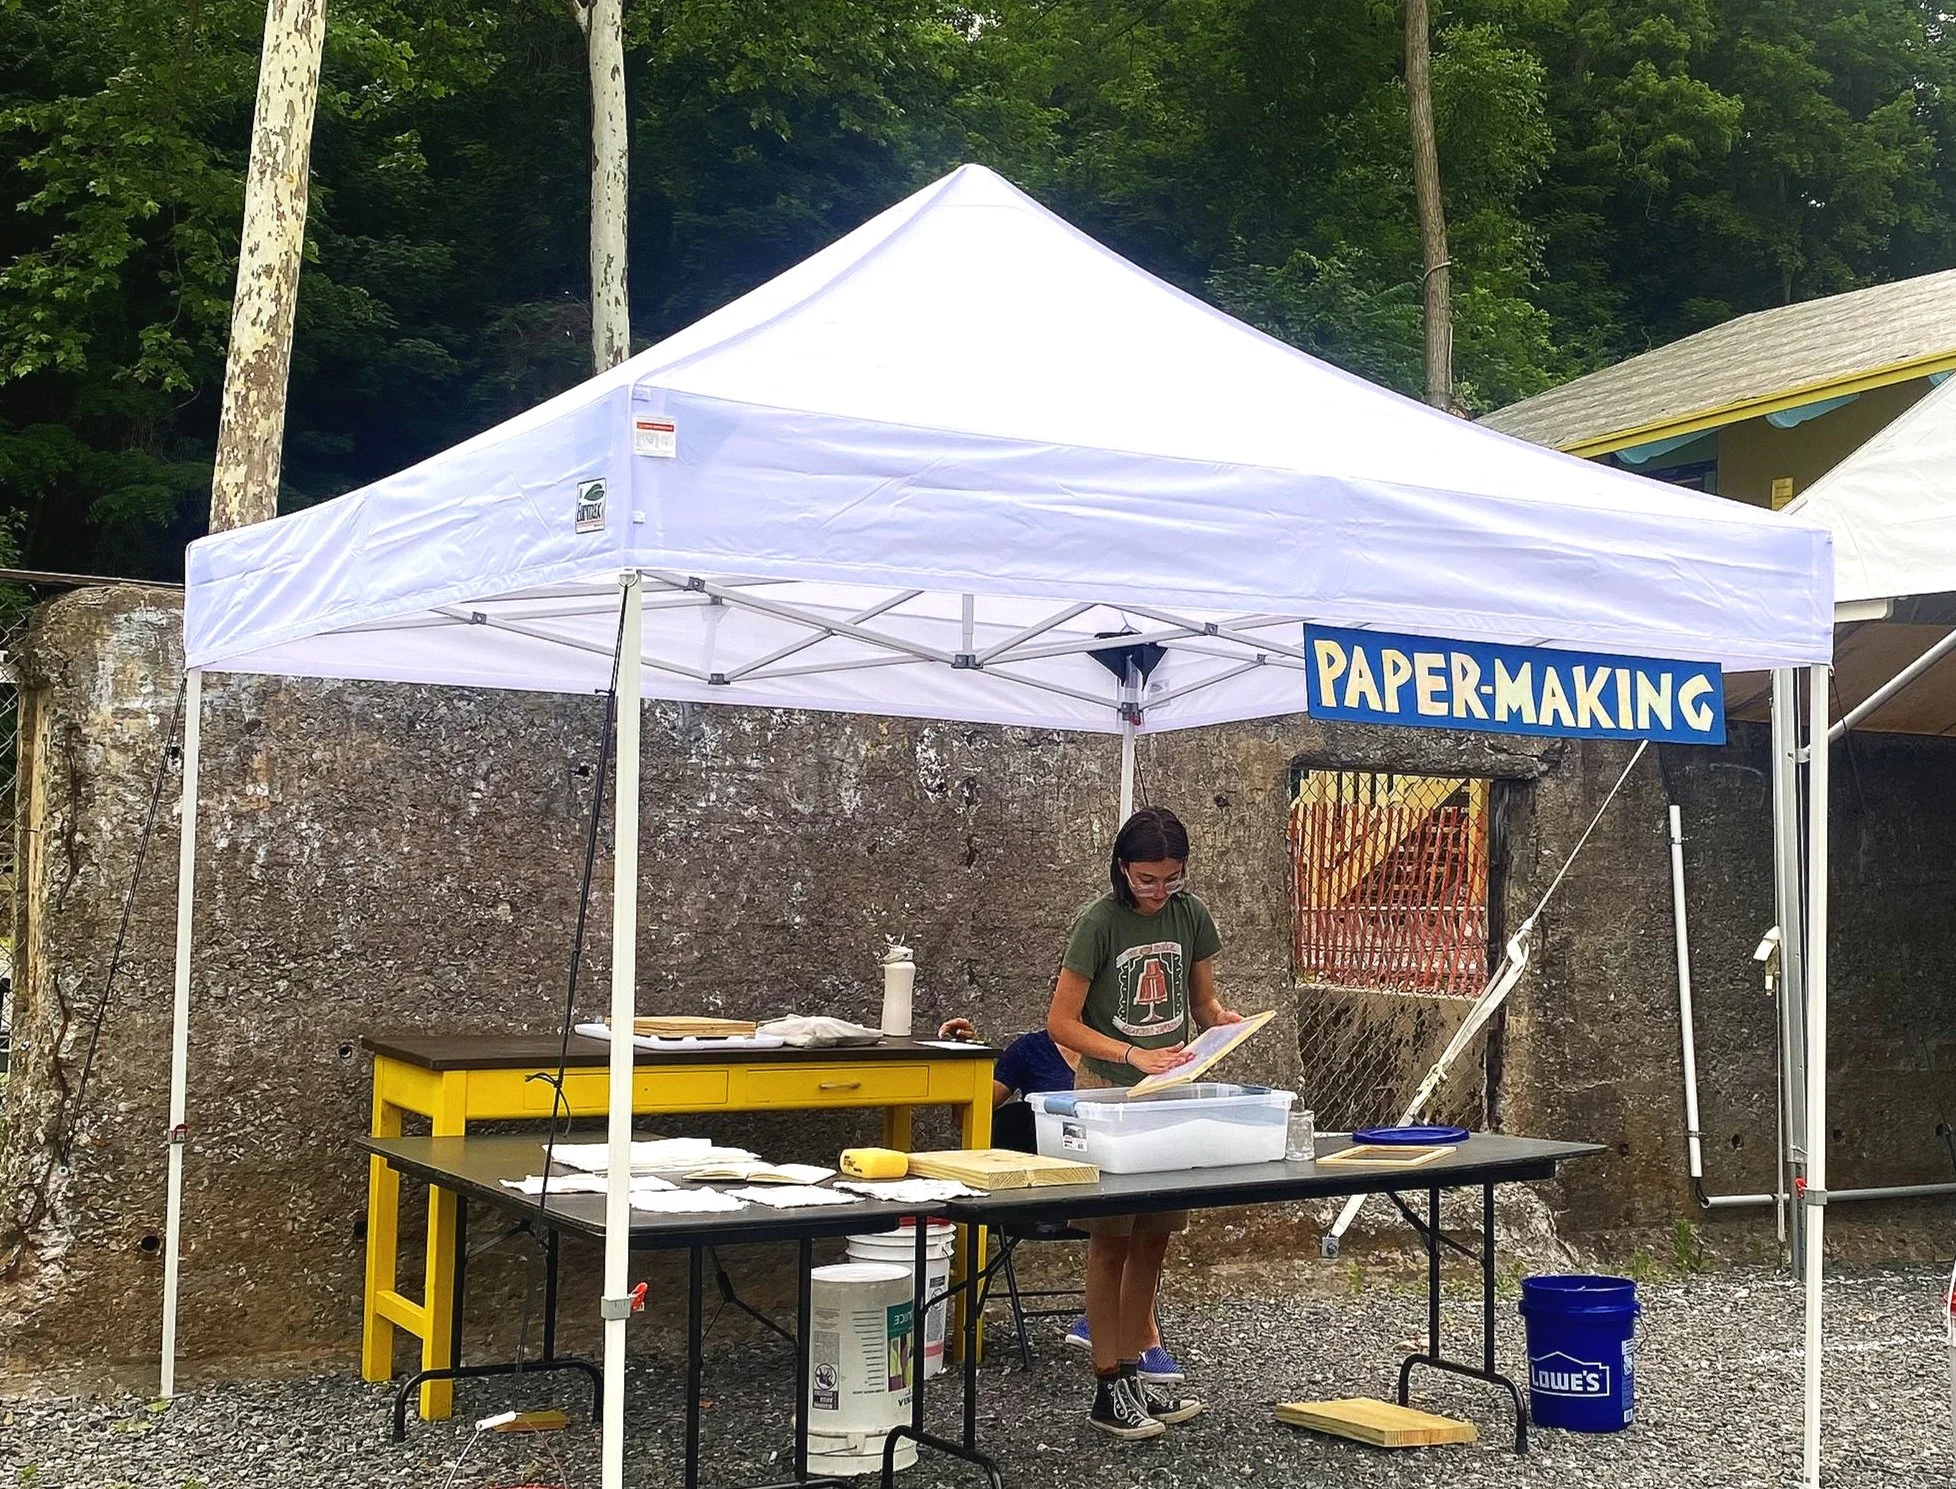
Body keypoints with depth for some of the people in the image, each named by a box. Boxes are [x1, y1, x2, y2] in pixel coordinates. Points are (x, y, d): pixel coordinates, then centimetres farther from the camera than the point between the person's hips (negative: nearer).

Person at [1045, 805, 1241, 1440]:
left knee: (1153, 1238, 10)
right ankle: (1109, 1388, 4)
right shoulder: (1098, 922, -13)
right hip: (1109, 1094, -5)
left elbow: (1203, 1002, 11)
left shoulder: (1190, 914, 1)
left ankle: (1134, 1370, 21)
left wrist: (1224, 1021, -12)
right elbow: (1062, 1023, -13)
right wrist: (1135, 1055, -23)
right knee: (1111, 1241, -2)